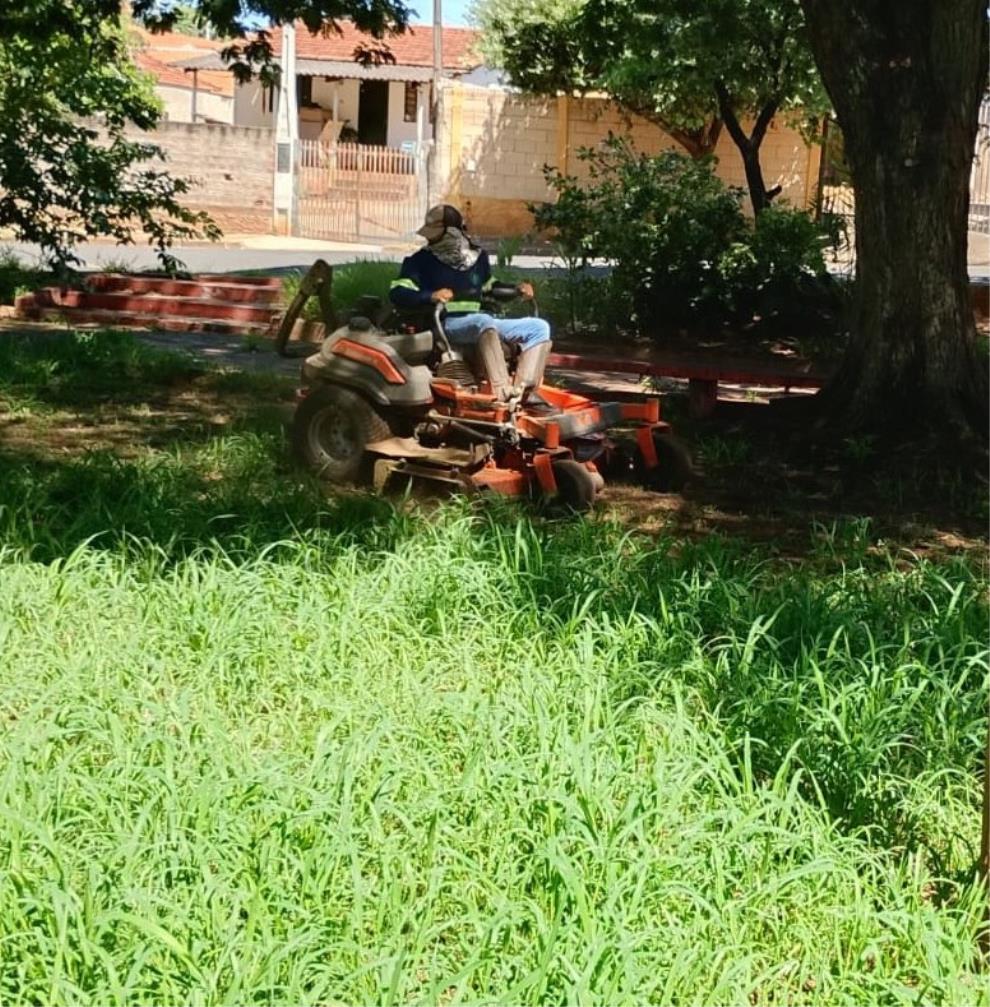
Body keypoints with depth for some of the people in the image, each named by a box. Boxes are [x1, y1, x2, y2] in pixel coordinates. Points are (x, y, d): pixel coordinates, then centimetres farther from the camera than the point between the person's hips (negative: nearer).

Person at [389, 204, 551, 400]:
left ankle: (523, 391, -24)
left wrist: (516, 290, 12)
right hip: (446, 325, -6)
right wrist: (430, 296, -28)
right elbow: (397, 293, -10)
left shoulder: (477, 256, 15)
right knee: (484, 322, -39)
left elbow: (490, 286, 31)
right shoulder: (421, 260, 0)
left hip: (483, 323, 6)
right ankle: (503, 394, -48)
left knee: (539, 327, -7)